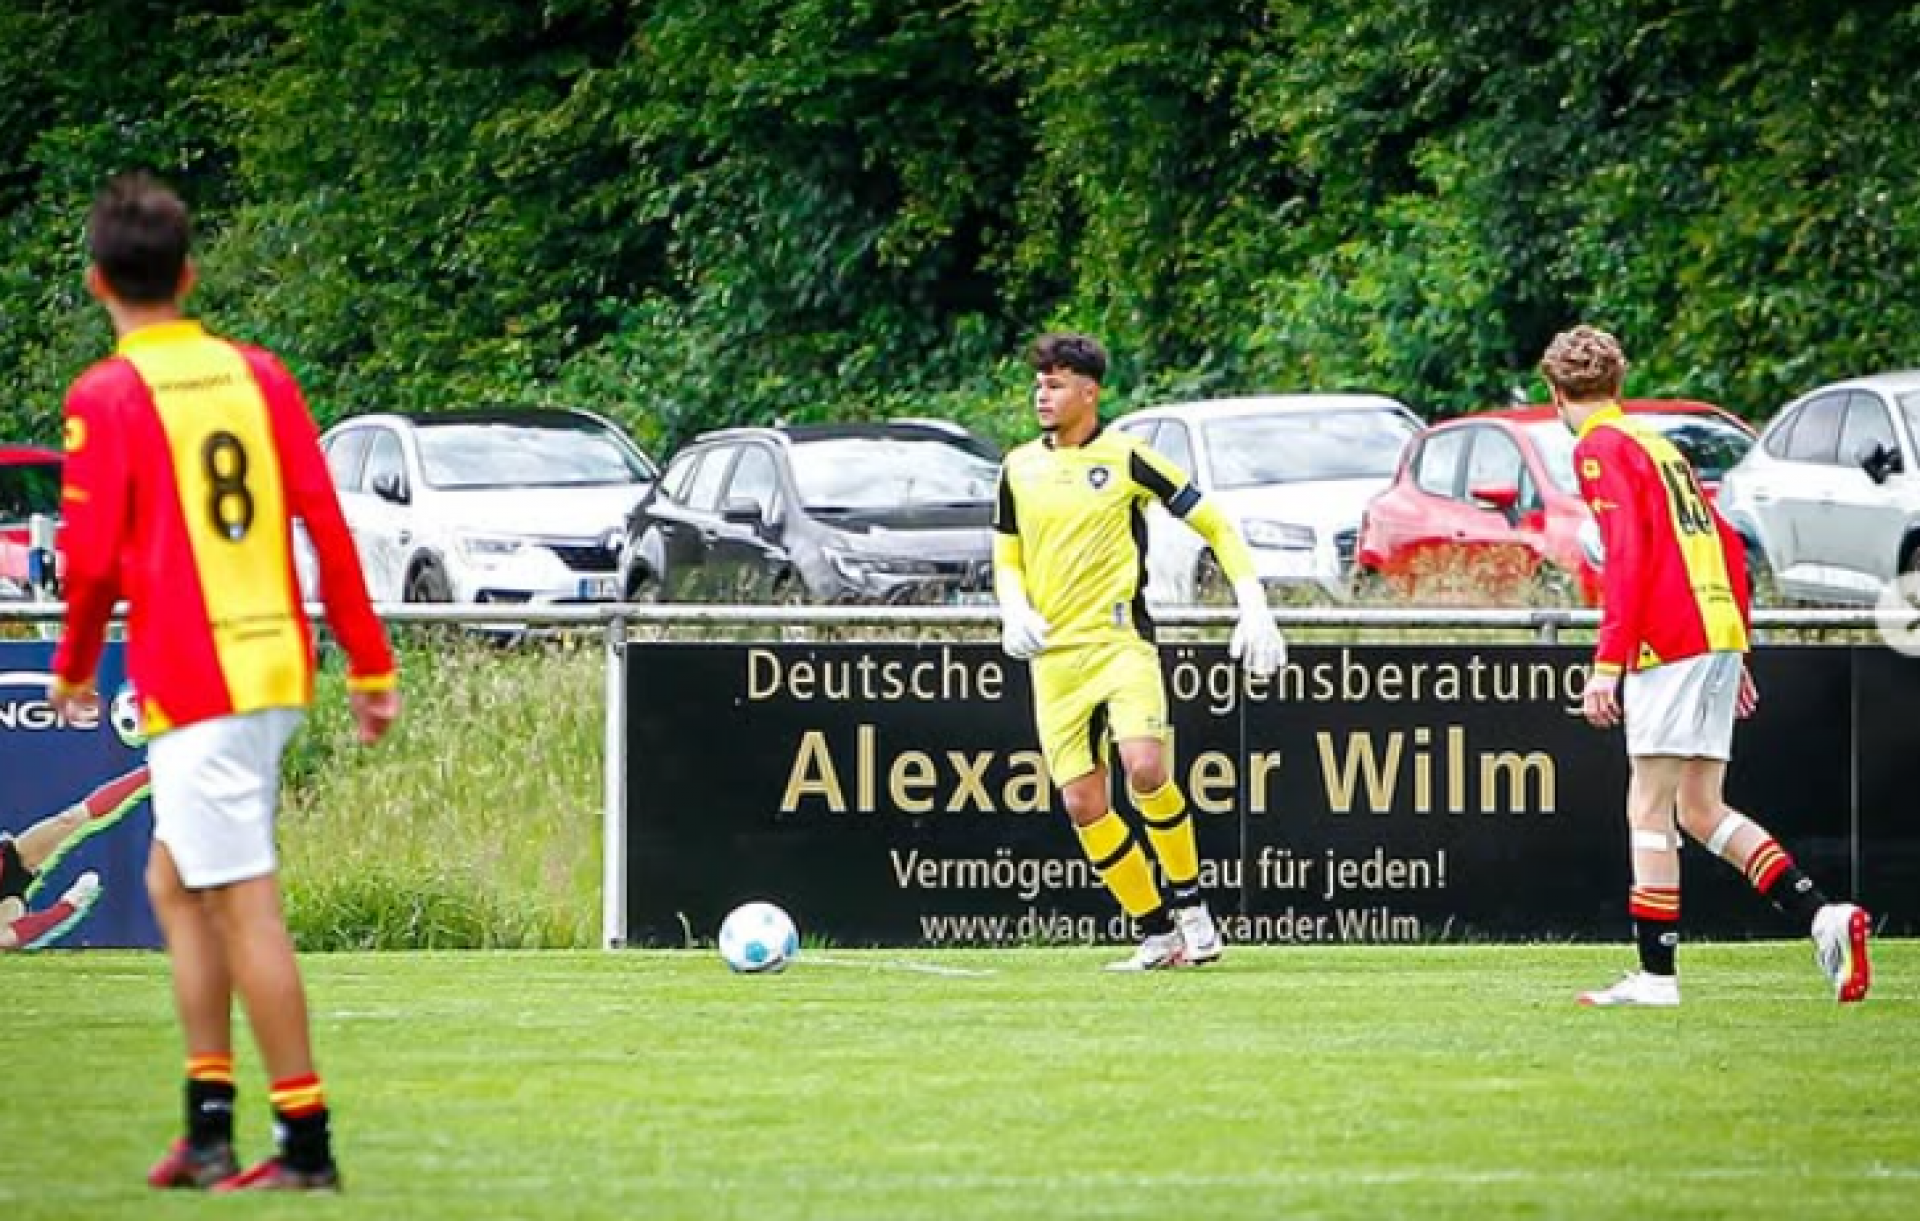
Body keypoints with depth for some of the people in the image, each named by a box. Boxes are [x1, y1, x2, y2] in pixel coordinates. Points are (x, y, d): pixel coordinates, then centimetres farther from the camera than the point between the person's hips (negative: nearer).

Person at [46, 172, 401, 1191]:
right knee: (174, 881, 17)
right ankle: (208, 1127, 15)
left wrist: (72, 669, 5)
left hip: (191, 678, -7)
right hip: (278, 667, 7)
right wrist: (369, 662, 11)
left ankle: (306, 1145, -4)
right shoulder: (256, 374, 8)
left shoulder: (106, 399, -9)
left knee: (245, 909, -5)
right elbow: (325, 521, 6)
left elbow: (92, 560, -12)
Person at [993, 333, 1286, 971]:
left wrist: (1254, 607, -6)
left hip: (1120, 640, -5)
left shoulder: (1124, 456, -2)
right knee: (1082, 803, -4)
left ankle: (1190, 902, -5)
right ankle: (1158, 933, 8)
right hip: (1053, 655, 5)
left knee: (1145, 768, -25)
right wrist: (1014, 608, -2)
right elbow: (1006, 558, 21)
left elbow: (1215, 523, 2)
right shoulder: (1019, 468, 11)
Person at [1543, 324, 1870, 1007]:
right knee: (1699, 810, 11)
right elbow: (1728, 545, 24)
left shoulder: (1601, 448, -4)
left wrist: (1607, 662, -18)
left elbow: (1627, 554, -16)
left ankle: (1656, 975, -7)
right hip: (1720, 631, 9)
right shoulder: (1658, 444, 22)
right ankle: (1824, 917, 0)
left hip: (1670, 643, -9)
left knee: (1649, 810, -5)